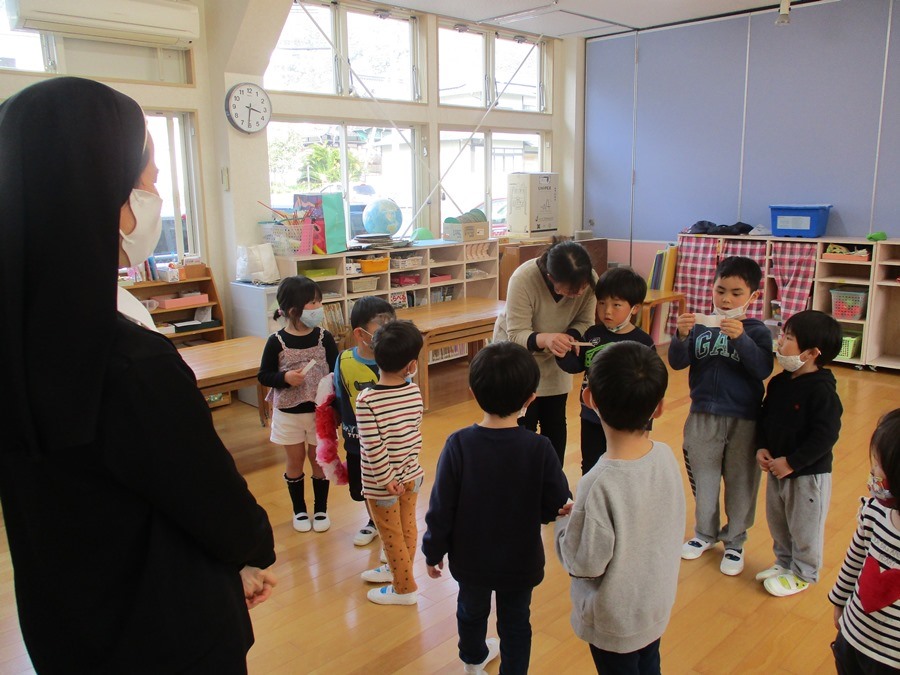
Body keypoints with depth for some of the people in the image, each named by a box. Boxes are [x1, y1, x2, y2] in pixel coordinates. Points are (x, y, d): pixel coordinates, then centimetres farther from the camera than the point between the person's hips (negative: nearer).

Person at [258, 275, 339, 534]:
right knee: (295, 460, 13)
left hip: (319, 412, 1)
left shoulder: (324, 337, -9)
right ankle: (299, 510, 32)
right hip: (288, 413, -1)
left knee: (319, 459, 12)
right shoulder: (276, 341, -12)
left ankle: (321, 509, 30)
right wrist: (285, 378, -23)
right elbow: (263, 376, -4)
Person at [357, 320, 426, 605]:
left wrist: (385, 479, -13)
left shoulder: (367, 400, -25)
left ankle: (405, 588, 29)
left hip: (382, 483, -5)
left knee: (391, 535, 13)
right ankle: (398, 569, 45)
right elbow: (415, 435, -2)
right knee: (407, 527, 23)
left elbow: (374, 447, -24)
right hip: (411, 474, 5)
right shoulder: (415, 391, -12)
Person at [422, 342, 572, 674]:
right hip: (520, 561, -2)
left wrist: (433, 551, -1)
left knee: (471, 611, 28)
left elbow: (441, 508, -16)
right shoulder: (539, 448, -24)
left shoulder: (458, 444, -23)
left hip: (470, 559, 2)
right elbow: (558, 506, -14)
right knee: (516, 624, 21)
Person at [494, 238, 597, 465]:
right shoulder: (523, 279, -35)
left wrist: (571, 337, -33)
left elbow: (584, 321, -11)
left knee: (555, 422, 8)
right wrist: (544, 339, -53)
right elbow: (516, 335, -33)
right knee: (524, 424, -3)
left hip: (553, 359, 4)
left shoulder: (590, 280, -24)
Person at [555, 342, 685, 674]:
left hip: (615, 621, -5)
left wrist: (563, 519, -8)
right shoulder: (666, 456, -16)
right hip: (658, 606, 5)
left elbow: (584, 564, -25)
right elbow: (673, 527, 1)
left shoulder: (600, 484, -35)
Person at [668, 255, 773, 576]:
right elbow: (677, 363, -7)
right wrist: (681, 336, -26)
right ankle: (705, 533, 37)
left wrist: (740, 338, -32)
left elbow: (763, 369, -19)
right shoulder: (700, 325, -1)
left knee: (740, 482, 12)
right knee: (703, 478, 16)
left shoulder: (756, 330, -5)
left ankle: (735, 541, 31)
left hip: (743, 420, -2)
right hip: (703, 416, 2)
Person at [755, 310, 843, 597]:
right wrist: (762, 447, -3)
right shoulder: (779, 382, 0)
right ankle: (784, 562, 43)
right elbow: (764, 417, 11)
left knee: (805, 526, 11)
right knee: (777, 521, 22)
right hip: (778, 468, 8)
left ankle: (803, 574, 31)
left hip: (808, 473, -7)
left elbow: (825, 436, -25)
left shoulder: (822, 390, -23)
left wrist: (791, 463, -23)